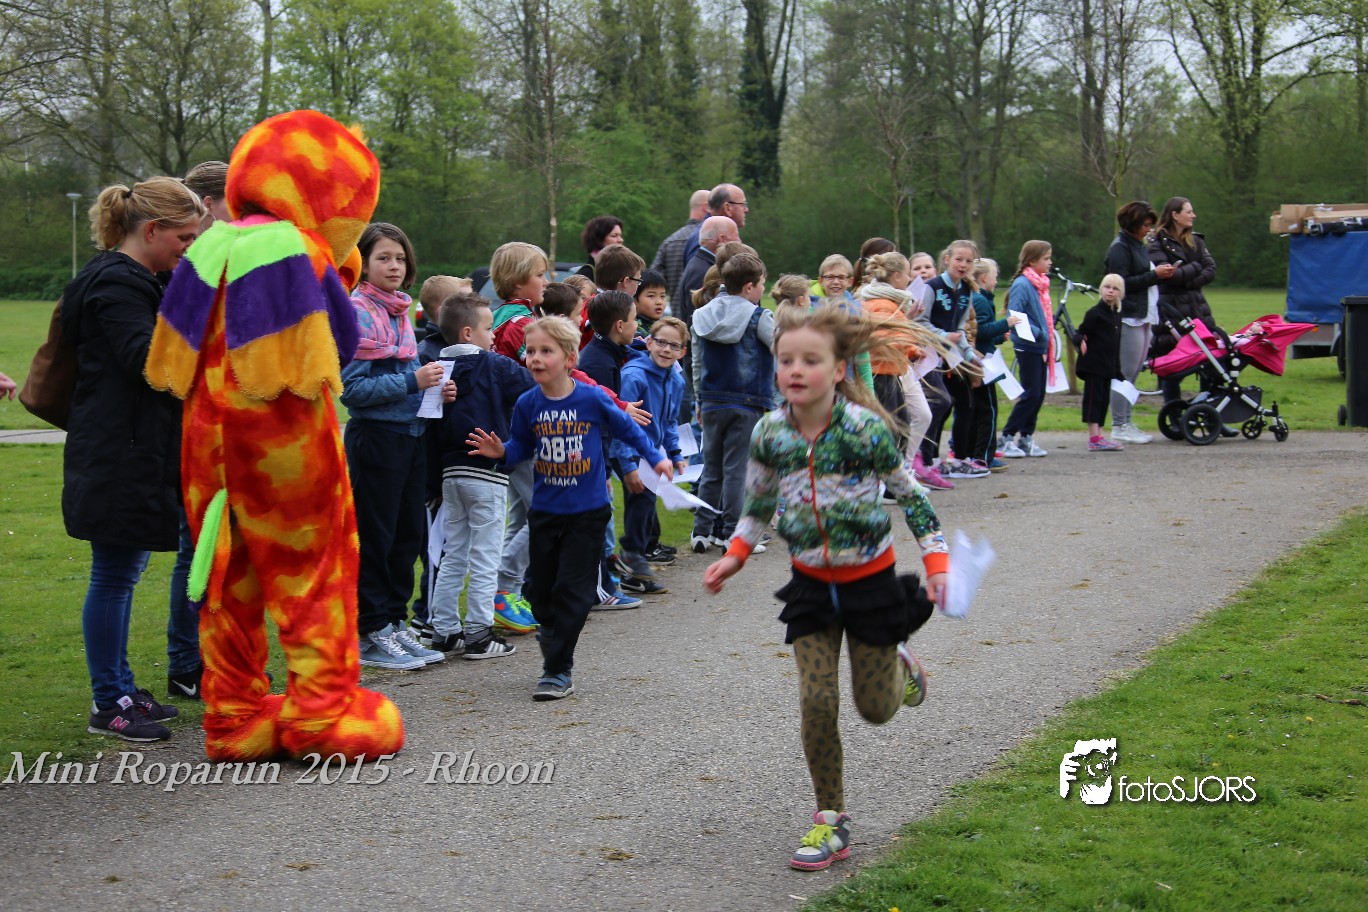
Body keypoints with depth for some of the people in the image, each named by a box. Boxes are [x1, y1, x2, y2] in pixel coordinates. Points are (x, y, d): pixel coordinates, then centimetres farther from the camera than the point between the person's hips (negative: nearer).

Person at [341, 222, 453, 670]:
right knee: (374, 536, -1)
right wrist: (412, 382, -20)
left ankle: (395, 623, 22)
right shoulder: (356, 312, -12)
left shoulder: (400, 311, 13)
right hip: (374, 435, -8)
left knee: (409, 534, 12)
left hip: (410, 434, 8)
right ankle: (371, 634, 7)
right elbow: (352, 388, -17)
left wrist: (436, 389, 3)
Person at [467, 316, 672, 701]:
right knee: (539, 588, 9)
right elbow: (521, 447, 7)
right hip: (545, 510, 3)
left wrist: (655, 458, 4)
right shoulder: (528, 404, -3)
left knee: (572, 590, -4)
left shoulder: (592, 399, -11)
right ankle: (553, 633, 39)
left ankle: (558, 670, 1)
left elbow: (626, 429, 4)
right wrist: (500, 452, -13)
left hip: (587, 511, -3)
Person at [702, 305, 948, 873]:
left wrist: (936, 559, -13)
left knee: (875, 708, 9)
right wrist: (735, 556, 2)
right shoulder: (769, 433, -10)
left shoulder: (865, 429, -21)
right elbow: (758, 502, 9)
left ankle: (899, 663, 44)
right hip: (811, 582, 3)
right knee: (817, 702, -5)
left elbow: (909, 494, -9)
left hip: (870, 577, -2)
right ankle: (831, 821, 8)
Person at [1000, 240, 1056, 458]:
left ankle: (1026, 438, 17)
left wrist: (1048, 339, 10)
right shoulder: (1022, 284, -14)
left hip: (1041, 347, 8)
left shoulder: (1040, 283, 11)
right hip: (1028, 347, -8)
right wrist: (1038, 333, -23)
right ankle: (1006, 439, -1)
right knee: (1031, 394, -7)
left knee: (1039, 394, 9)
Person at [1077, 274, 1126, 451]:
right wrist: (1081, 342, -35)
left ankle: (1098, 437, 17)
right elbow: (1081, 332, -14)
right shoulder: (1095, 312, -10)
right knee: (1093, 399, -7)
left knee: (1104, 399, 11)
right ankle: (1094, 439, -9)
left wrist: (1117, 368, 18)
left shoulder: (1116, 314, 13)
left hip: (1107, 366, 8)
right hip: (1093, 364, -8)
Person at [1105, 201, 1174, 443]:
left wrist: (1162, 273, 6)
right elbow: (1123, 283, -17)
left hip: (1144, 317, 10)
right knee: (1125, 374, -8)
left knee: (1132, 375, 11)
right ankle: (1119, 427, -5)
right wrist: (1154, 275, -16)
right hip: (1129, 318, -10)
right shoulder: (1120, 248, -8)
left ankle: (1126, 423, 16)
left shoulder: (1138, 246, 22)